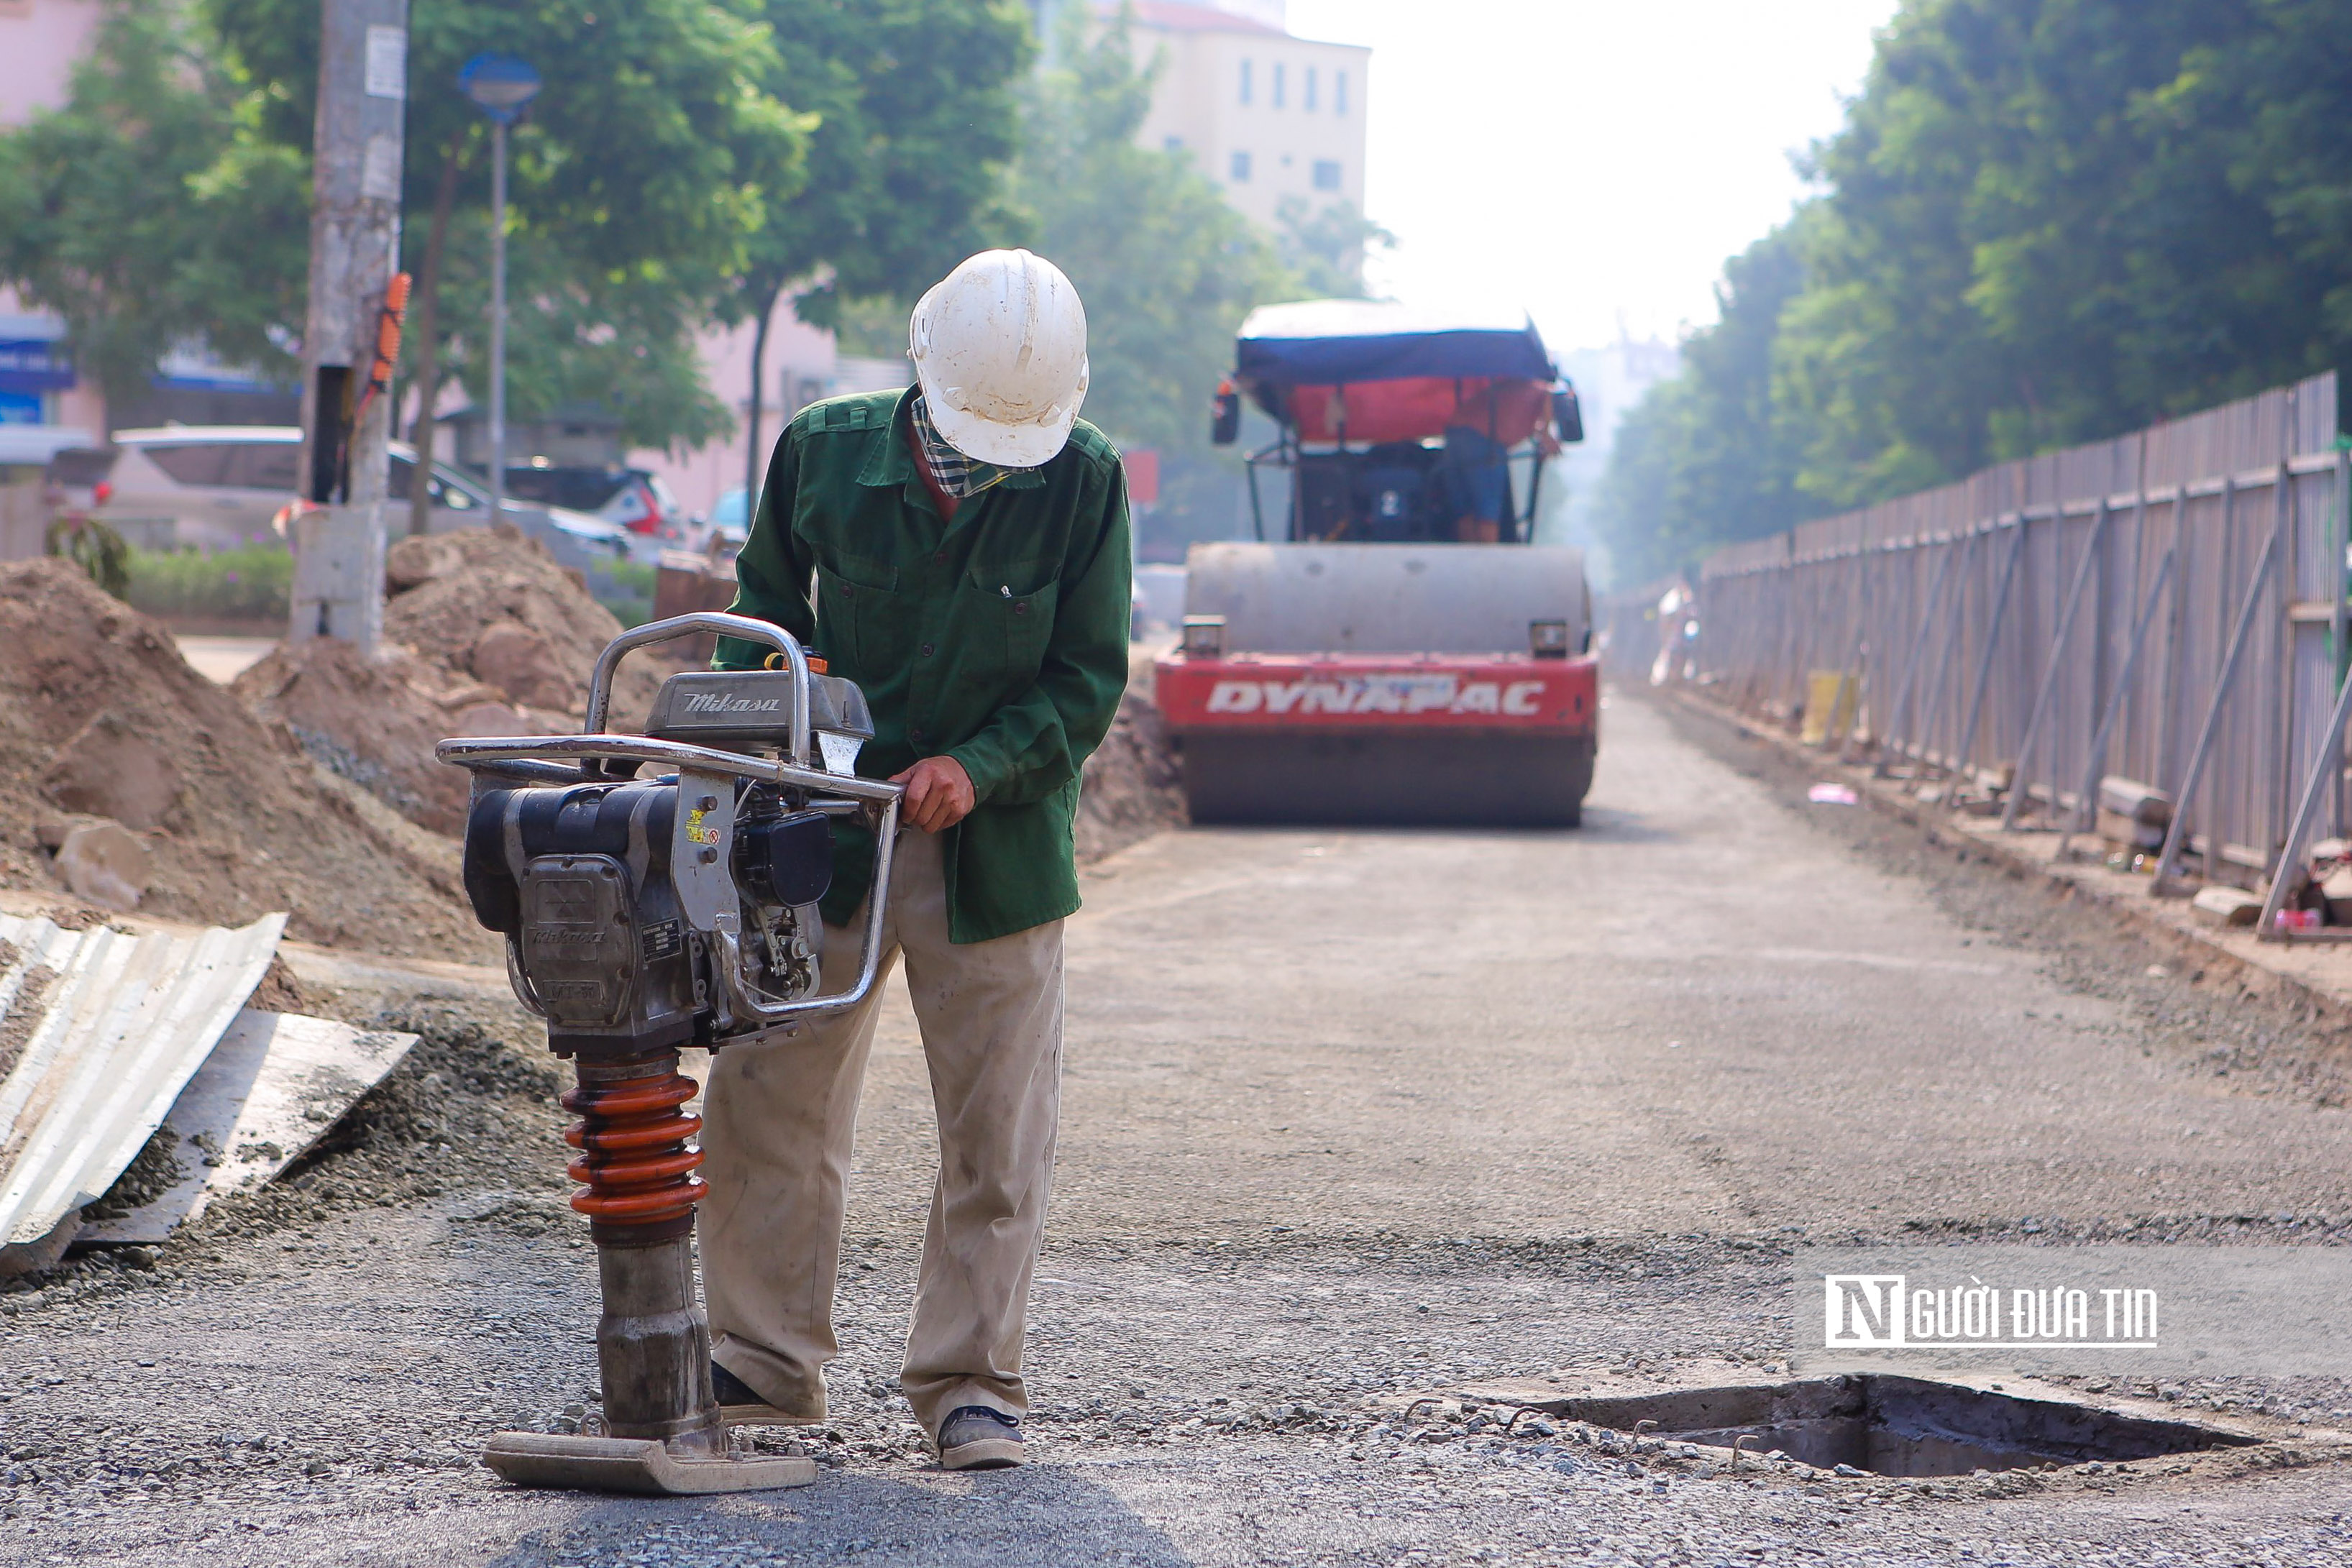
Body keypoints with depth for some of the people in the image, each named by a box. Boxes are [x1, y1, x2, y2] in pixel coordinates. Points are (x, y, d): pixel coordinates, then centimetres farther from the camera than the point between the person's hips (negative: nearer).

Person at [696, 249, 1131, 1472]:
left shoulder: (1086, 482, -10)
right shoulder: (825, 450, -6)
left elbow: (1088, 678, -6)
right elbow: (764, 602, 12)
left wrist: (977, 767, -20)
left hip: (995, 849, -1)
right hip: (821, 827, 1)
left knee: (996, 1127, 2)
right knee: (767, 1101, 5)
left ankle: (968, 1381, 13)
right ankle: (764, 1367, 18)